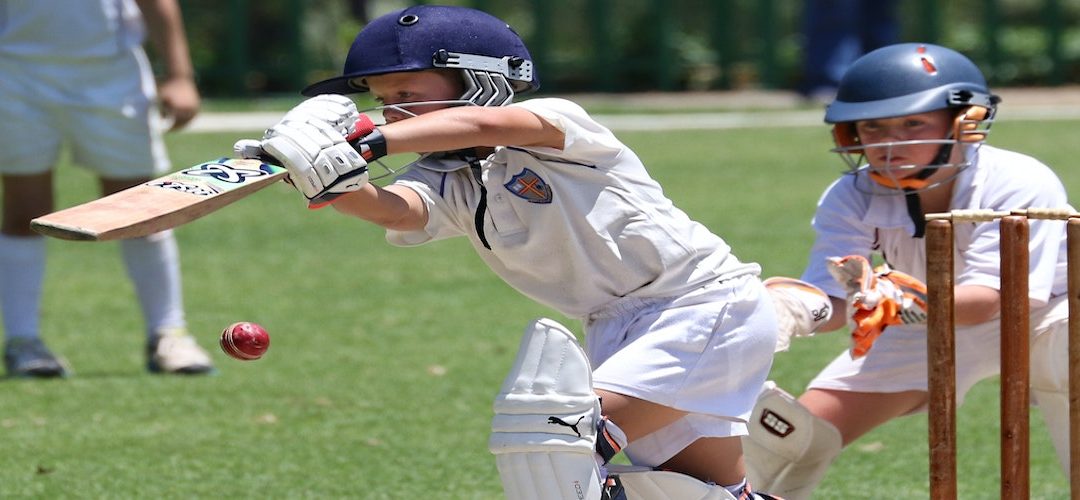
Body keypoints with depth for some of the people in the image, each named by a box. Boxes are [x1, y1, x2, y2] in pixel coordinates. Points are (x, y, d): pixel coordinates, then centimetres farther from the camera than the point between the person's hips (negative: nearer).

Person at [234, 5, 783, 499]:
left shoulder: (553, 119, -15)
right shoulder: (447, 185, 1)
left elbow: (486, 123, -37)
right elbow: (393, 209, -22)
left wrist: (367, 143, -47)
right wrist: (335, 184, -44)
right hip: (619, 330, 8)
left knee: (556, 440, -21)